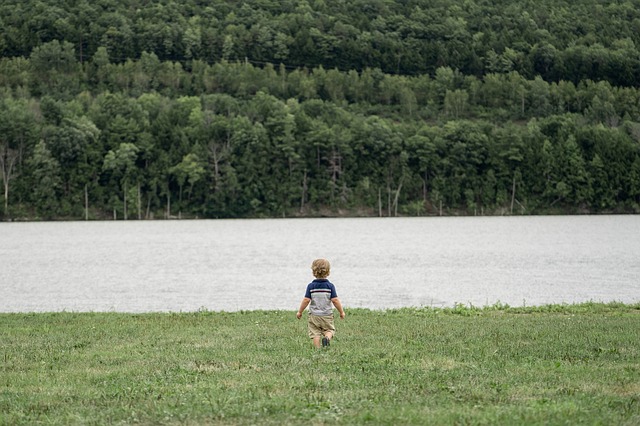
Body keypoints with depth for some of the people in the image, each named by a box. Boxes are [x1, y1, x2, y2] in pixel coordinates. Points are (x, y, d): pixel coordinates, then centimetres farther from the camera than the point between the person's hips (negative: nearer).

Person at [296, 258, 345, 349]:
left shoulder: (311, 286, -5)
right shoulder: (330, 286, -4)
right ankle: (327, 338, -18)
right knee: (330, 330, 13)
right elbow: (335, 300, -7)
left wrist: (300, 312, 4)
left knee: (315, 333, 5)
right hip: (327, 315, 0)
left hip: (314, 315, 0)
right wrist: (341, 312, 4)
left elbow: (306, 300, -7)